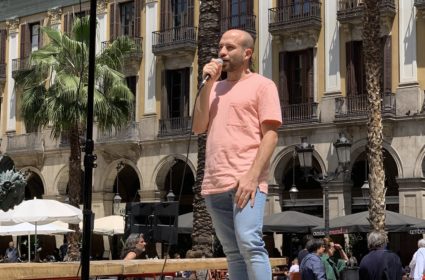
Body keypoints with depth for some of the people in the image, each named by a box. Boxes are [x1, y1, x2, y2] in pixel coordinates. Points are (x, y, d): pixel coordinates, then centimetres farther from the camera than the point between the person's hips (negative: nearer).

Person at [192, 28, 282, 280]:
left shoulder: (262, 85, 3)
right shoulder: (215, 88, 21)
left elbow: (271, 135, -6)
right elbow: (199, 127, 11)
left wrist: (252, 176, -18)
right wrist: (207, 85, 4)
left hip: (247, 180, -6)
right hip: (215, 183, 6)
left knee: (249, 243, -19)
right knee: (233, 252, 7)